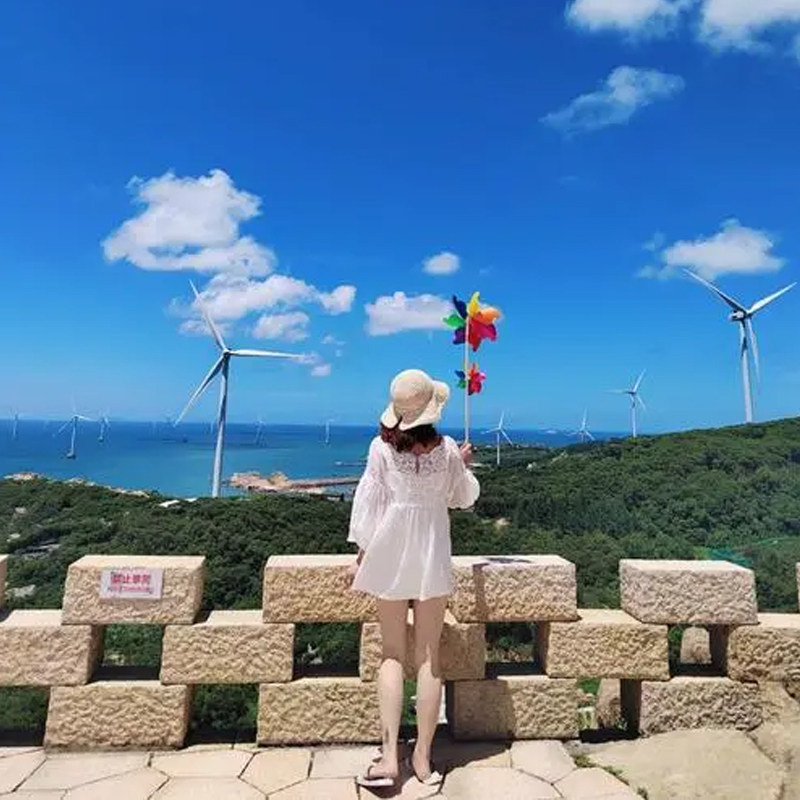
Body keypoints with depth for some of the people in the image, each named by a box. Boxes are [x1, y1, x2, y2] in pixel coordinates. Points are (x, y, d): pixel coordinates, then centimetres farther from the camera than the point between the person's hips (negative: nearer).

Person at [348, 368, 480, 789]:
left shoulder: (381, 447, -9)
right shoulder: (447, 449, -6)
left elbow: (367, 502, -5)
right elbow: (464, 498, 8)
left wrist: (360, 554, 4)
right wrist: (465, 466, 25)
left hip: (390, 554, 0)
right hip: (432, 557, 1)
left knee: (392, 654, 12)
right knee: (429, 657, 12)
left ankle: (389, 756, 9)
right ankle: (423, 757, 22)